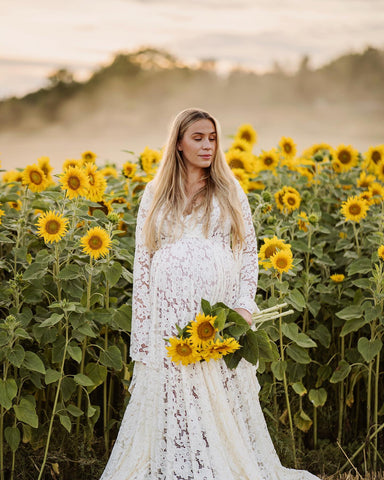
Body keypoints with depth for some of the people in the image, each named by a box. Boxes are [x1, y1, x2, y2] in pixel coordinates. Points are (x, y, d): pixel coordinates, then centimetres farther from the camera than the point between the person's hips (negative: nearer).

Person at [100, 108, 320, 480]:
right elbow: (142, 258, 9)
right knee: (170, 394, 1)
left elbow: (248, 251, 7)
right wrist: (141, 322, 2)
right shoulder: (155, 195, 10)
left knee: (221, 402, -1)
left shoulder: (230, 192, 9)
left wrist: (244, 304, -6)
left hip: (218, 306, -1)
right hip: (170, 312, 1)